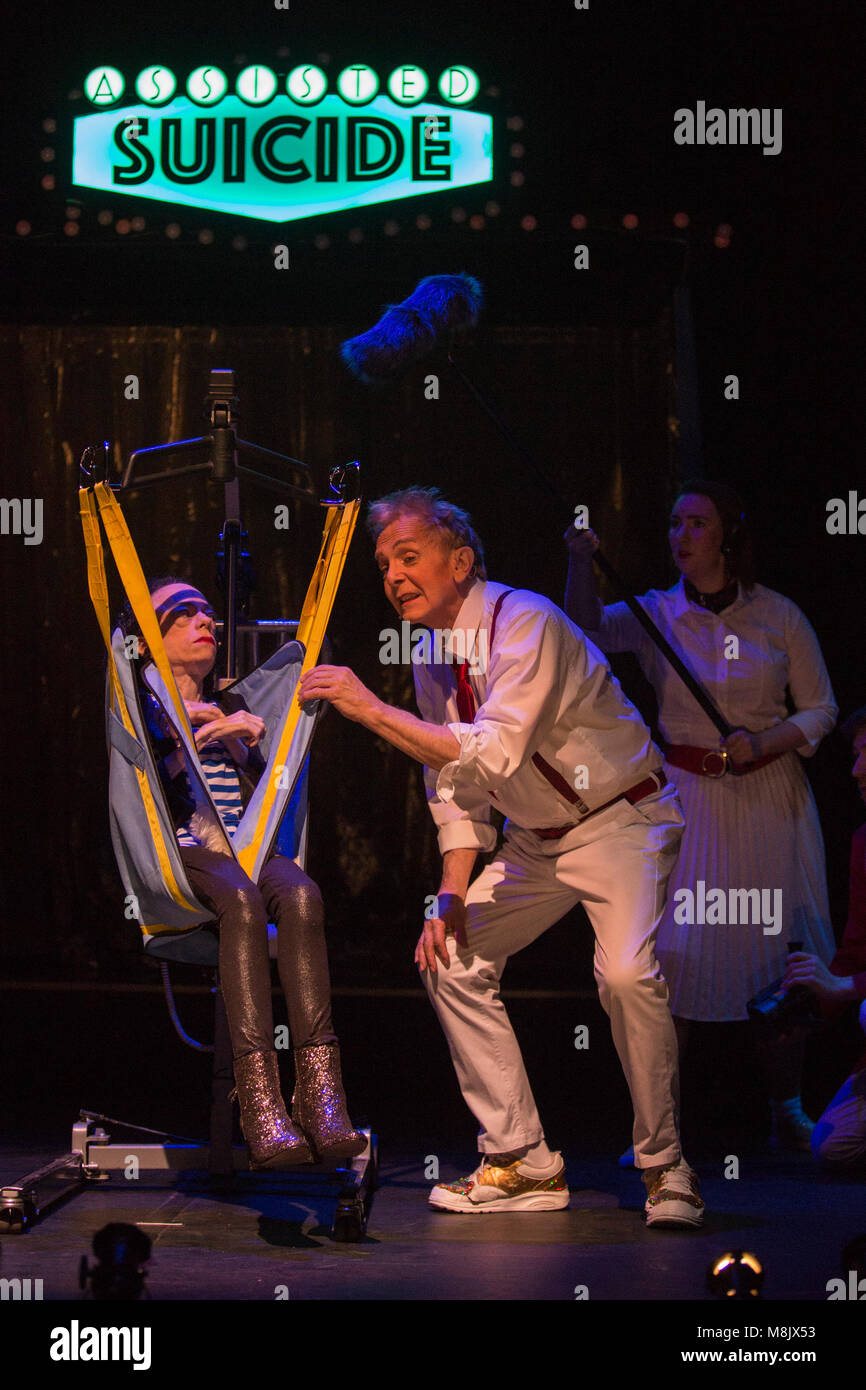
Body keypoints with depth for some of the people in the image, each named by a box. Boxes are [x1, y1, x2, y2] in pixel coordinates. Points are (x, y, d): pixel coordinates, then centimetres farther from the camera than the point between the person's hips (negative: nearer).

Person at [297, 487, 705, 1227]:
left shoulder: (526, 623, -24)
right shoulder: (434, 658, 2)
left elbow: (492, 753, -36)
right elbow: (454, 787, 7)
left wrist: (372, 709, -35)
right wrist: (452, 896, -4)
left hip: (622, 819, -8)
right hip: (536, 837, 8)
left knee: (627, 973, -28)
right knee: (451, 958, -1)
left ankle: (665, 1167, -9)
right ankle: (524, 1163, 7)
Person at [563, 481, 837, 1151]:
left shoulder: (779, 615, 2)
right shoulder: (656, 614, 3)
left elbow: (820, 709, 5)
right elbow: (589, 627, -14)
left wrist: (762, 742, -11)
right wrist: (582, 563, -29)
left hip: (770, 794, 0)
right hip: (686, 796, 0)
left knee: (780, 949, 2)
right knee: (667, 953, -9)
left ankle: (788, 1112, 18)